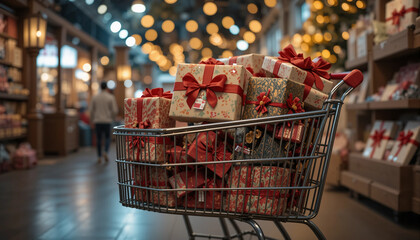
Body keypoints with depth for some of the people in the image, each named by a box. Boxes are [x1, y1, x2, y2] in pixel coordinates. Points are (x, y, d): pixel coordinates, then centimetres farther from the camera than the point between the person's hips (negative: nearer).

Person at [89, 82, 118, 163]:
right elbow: (115, 110, -7)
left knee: (99, 139, 9)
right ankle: (106, 152, -10)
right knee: (108, 137, 12)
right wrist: (112, 117, 13)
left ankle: (99, 157, 10)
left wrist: (92, 120, 18)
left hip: (97, 121, 2)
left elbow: (91, 110, 5)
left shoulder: (95, 97, 2)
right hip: (107, 121, -2)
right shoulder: (111, 97, -5)